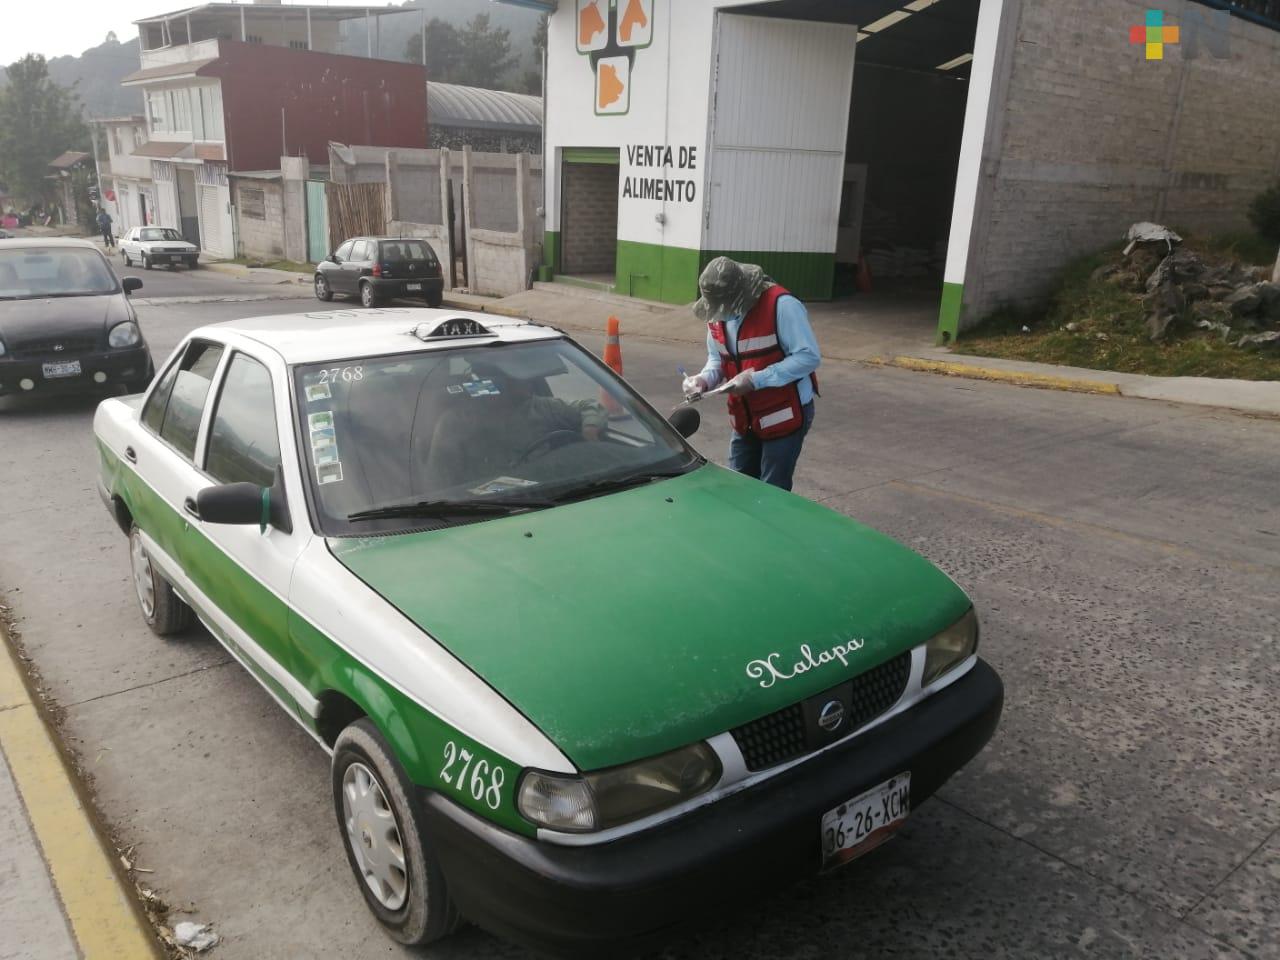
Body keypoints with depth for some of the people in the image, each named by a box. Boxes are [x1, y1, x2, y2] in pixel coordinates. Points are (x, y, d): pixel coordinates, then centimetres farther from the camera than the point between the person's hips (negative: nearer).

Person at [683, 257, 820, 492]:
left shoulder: (782, 306, -22)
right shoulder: (716, 314, 0)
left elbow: (809, 356, -23)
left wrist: (756, 379, -28)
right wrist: (704, 379, -11)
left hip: (785, 416, -7)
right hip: (745, 419, 7)